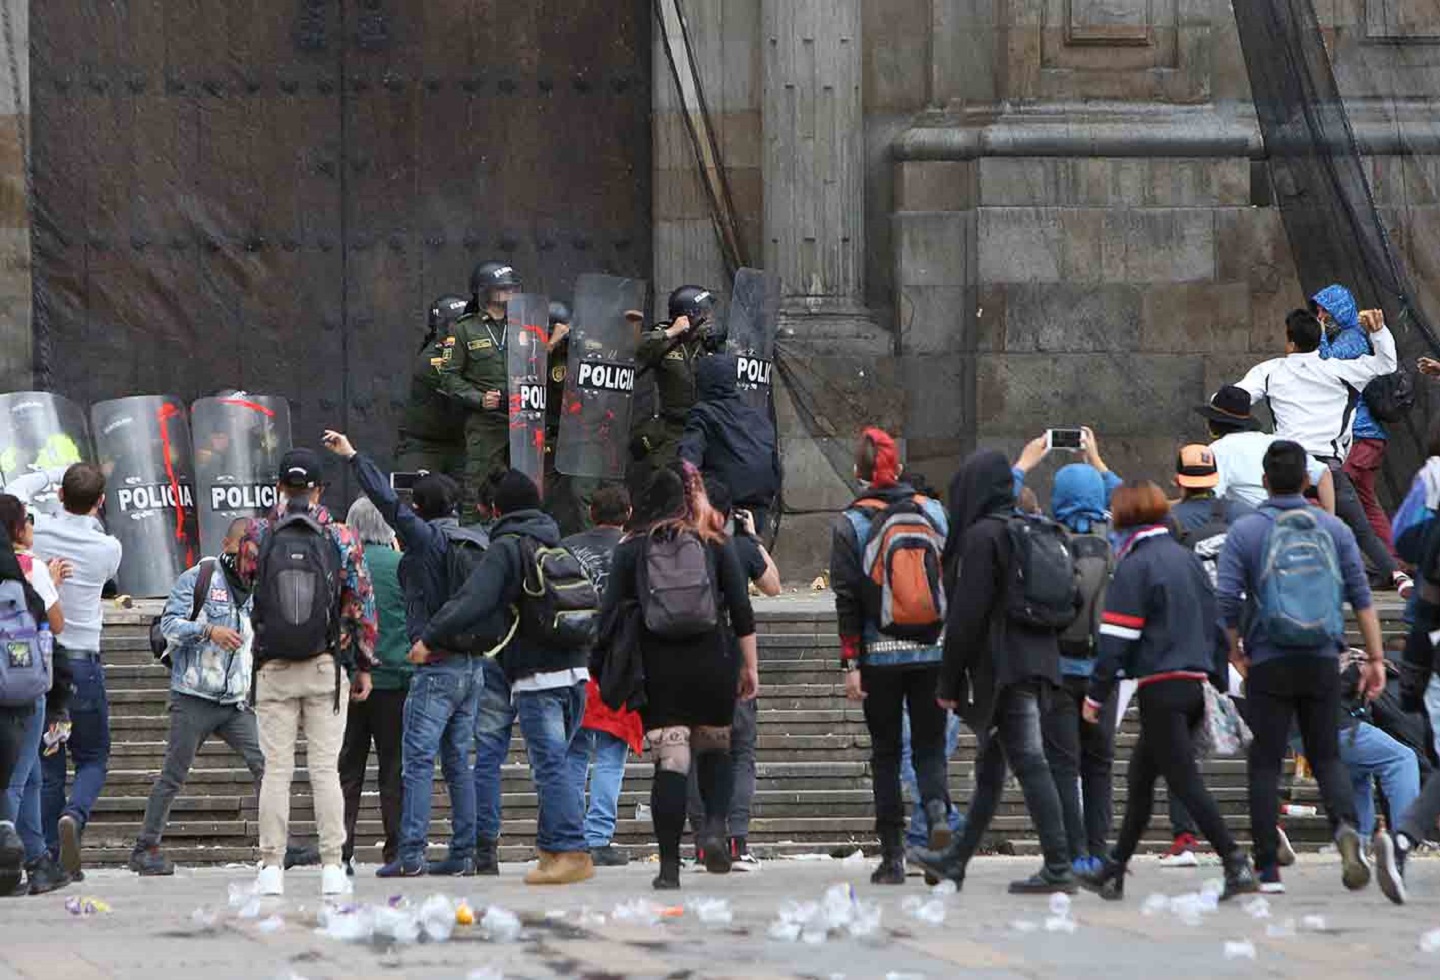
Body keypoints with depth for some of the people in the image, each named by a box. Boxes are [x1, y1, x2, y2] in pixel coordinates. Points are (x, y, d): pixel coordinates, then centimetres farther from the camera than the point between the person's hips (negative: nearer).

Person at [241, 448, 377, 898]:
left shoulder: (258, 535, -3)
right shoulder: (341, 539, -3)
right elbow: (363, 604, 1)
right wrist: (364, 663, 10)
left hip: (273, 670, 0)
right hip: (327, 668, 0)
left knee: (275, 770, 3)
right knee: (325, 769, 3)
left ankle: (271, 867, 1)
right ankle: (332, 867, 1)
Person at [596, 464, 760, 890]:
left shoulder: (630, 550, 4)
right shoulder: (716, 545, 5)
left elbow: (611, 613, 2)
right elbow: (741, 611, 2)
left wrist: (609, 670, 7)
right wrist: (750, 667, 8)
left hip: (656, 669, 0)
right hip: (711, 663, 0)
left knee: (670, 761, 1)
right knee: (715, 750, 18)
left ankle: (669, 865, -3)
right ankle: (715, 826, -7)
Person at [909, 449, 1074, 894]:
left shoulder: (981, 536, -14)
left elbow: (967, 616, -16)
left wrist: (949, 683, -10)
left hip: (1000, 668, -9)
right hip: (1035, 660, 9)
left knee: (1029, 762, -9)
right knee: (989, 765, 17)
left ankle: (1059, 868, -12)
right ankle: (956, 860, 29)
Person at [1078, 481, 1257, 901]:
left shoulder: (1134, 567, -9)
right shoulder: (1187, 559, 14)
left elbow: (1116, 639, -13)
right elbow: (1215, 624, 18)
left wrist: (1096, 694, -6)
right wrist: (1221, 684, 24)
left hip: (1161, 688, -8)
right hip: (1195, 685, 8)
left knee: (1185, 780, -8)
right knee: (1141, 776, 17)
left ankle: (1236, 864, -17)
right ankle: (1114, 870, 24)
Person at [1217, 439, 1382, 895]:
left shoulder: (1246, 531, -2)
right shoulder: (1333, 529, 5)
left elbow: (1227, 602, -7)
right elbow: (1361, 597, 1)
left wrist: (1236, 653, 8)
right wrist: (1375, 658, 4)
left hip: (1270, 664, -2)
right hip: (1322, 664, 2)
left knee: (1265, 765, 5)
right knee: (1326, 755, 11)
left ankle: (1267, 869, 1)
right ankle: (1345, 827, -17)